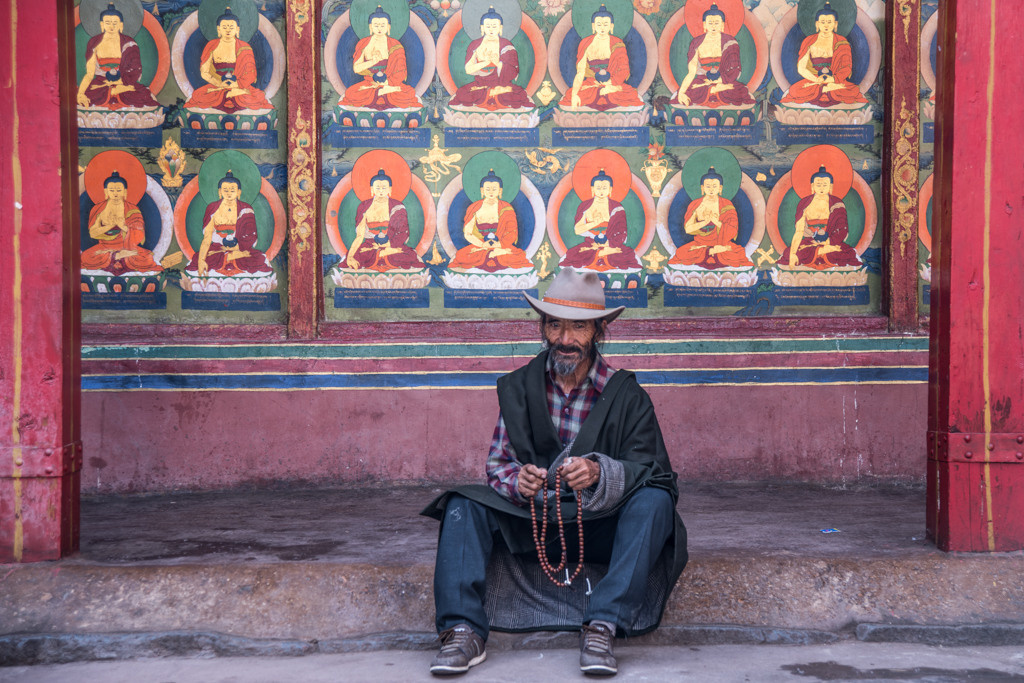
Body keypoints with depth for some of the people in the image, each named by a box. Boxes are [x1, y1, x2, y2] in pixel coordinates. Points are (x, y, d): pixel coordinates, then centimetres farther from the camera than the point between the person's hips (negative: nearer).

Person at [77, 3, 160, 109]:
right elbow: (89, 74, 4)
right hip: (99, 84, 0)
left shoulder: (129, 44, 4)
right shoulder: (94, 43, 6)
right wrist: (80, 93, -15)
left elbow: (134, 73, -3)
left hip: (125, 85, 0)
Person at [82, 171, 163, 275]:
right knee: (87, 258, -31)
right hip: (104, 247, 0)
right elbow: (92, 233, -6)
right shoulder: (98, 209, 3)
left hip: (128, 248, 0)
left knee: (146, 260, -29)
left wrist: (124, 227, -21)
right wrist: (111, 225, -15)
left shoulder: (132, 210, 0)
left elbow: (139, 236, -7)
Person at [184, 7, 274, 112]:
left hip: (240, 88, 0)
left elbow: (251, 74, 4)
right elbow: (204, 72, 5)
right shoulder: (211, 47, 7)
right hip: (215, 86, 0)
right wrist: (219, 83, -11)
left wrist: (237, 84, -12)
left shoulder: (244, 48, 7)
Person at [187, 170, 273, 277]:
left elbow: (251, 238, -3)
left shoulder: (246, 210, 3)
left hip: (241, 249, 0)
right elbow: (207, 237, -1)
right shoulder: (213, 209, 5)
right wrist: (201, 260, -17)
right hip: (215, 249, 0)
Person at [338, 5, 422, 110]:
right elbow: (356, 68, -3)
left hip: (391, 82, -1)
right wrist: (372, 62, -20)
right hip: (369, 82, 1)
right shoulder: (363, 44, 3)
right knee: (350, 93, -30)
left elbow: (401, 72, -2)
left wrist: (387, 82, -17)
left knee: (409, 93, -31)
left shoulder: (395, 46, 0)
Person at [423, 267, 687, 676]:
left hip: (600, 531, -2)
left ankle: (602, 627, -35)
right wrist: (518, 481, -22)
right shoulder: (517, 389, 6)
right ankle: (463, 631, -29)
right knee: (464, 506, -20)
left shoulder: (627, 396, -3)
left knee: (655, 501, -30)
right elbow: (497, 466, 3)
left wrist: (600, 473, -32)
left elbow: (652, 473, -11)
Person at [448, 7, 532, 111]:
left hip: (504, 88, -1)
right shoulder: (475, 45, 9)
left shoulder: (507, 46, 5)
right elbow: (468, 69, -2)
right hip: (479, 86, 1)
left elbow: (514, 73, -3)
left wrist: (498, 63, -20)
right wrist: (485, 62, -16)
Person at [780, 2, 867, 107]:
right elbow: (801, 68, 2)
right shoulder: (809, 42, 7)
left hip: (837, 81, 0)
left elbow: (847, 68, 3)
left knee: (854, 91, -31)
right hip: (812, 81, 0)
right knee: (795, 90, -32)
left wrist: (832, 79, -16)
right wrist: (817, 79, -15)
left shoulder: (841, 42, 8)